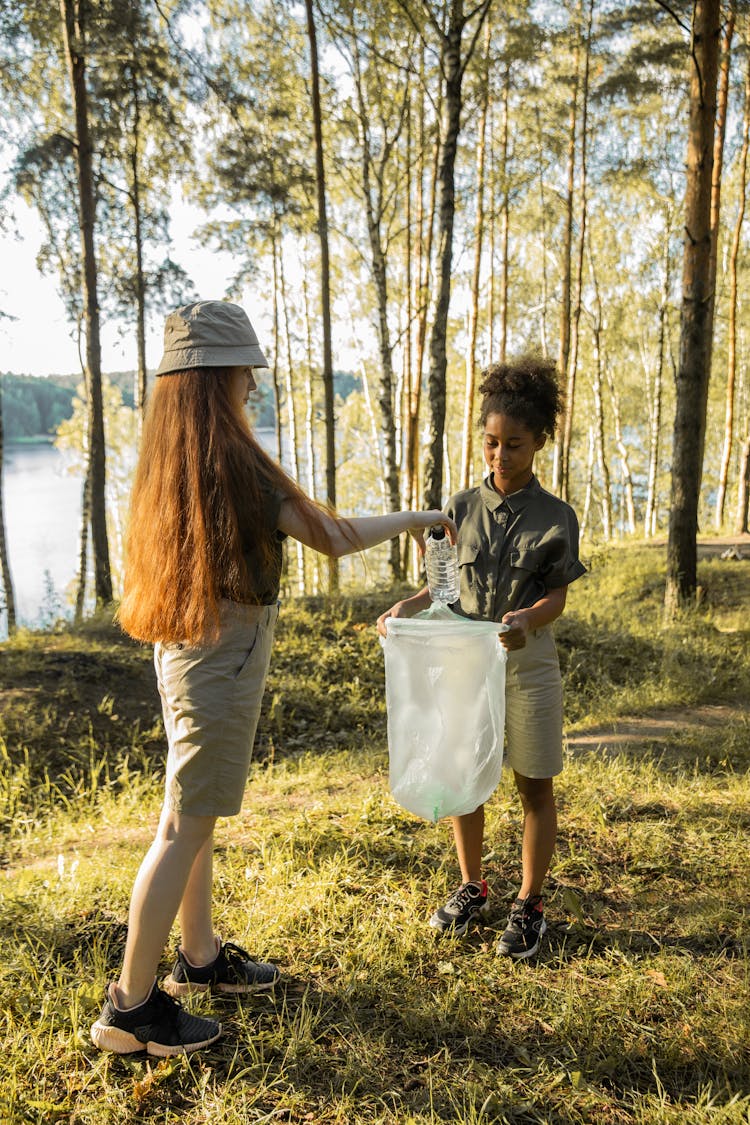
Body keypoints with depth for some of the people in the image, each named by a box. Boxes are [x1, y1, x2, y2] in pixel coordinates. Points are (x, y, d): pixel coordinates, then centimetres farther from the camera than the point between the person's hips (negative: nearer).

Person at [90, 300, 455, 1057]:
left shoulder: (167, 458, 6)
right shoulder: (230, 458, -19)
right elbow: (331, 537, -14)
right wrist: (411, 519, 1)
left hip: (186, 654, 9)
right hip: (221, 663, -9)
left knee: (194, 819, 18)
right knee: (184, 828, -1)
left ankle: (199, 958, 35)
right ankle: (131, 1007, 11)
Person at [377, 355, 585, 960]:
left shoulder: (556, 517, -5)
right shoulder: (462, 508, 3)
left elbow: (558, 595, -4)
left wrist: (528, 617, -25)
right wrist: (410, 605, -10)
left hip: (528, 663, -3)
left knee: (535, 785, 6)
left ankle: (529, 903, 23)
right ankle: (472, 886, 32)